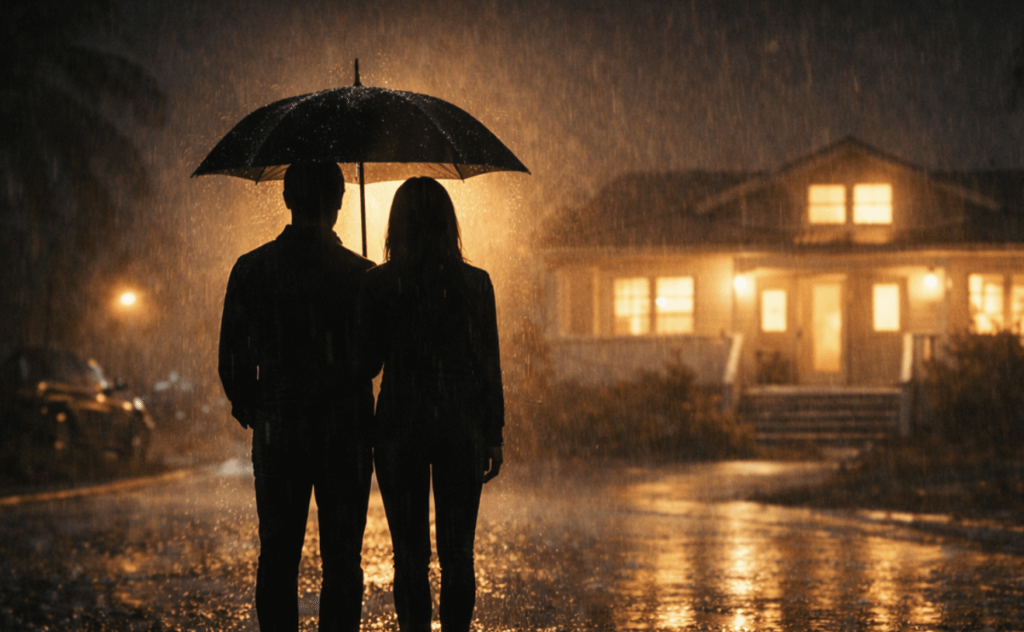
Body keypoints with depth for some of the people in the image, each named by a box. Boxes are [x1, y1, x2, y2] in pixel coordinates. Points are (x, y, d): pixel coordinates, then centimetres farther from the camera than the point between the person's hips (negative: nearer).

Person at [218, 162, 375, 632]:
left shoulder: (250, 270, -2)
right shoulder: (360, 274, -8)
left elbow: (233, 359, 2)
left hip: (277, 433, 2)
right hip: (345, 434, -2)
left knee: (277, 557, 9)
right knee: (341, 561, 4)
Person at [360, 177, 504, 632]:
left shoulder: (378, 283, -6)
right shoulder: (475, 283, -3)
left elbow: (369, 357, -1)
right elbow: (489, 365, 0)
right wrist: (494, 437, 5)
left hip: (400, 424, -1)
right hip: (461, 424, 1)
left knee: (409, 556, 5)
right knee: (457, 554, 7)